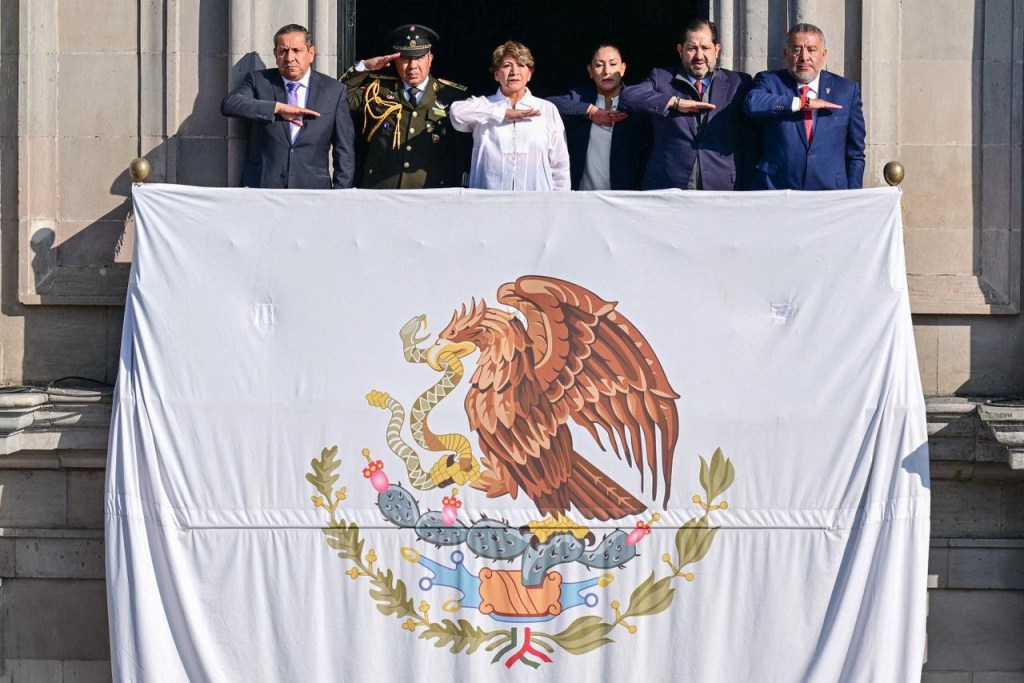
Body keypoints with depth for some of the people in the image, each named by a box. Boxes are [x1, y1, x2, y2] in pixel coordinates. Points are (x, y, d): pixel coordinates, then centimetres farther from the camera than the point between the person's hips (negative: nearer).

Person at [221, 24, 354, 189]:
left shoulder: (334, 91, 7)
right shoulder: (259, 81, 8)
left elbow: (344, 152, 9)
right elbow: (228, 104, -10)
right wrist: (278, 108, -16)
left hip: (312, 188, 0)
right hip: (263, 186, 0)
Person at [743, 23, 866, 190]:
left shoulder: (847, 90, 10)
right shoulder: (769, 81, 7)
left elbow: (855, 153, 11)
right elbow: (752, 104, -18)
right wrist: (804, 102, -15)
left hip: (830, 191, 1)